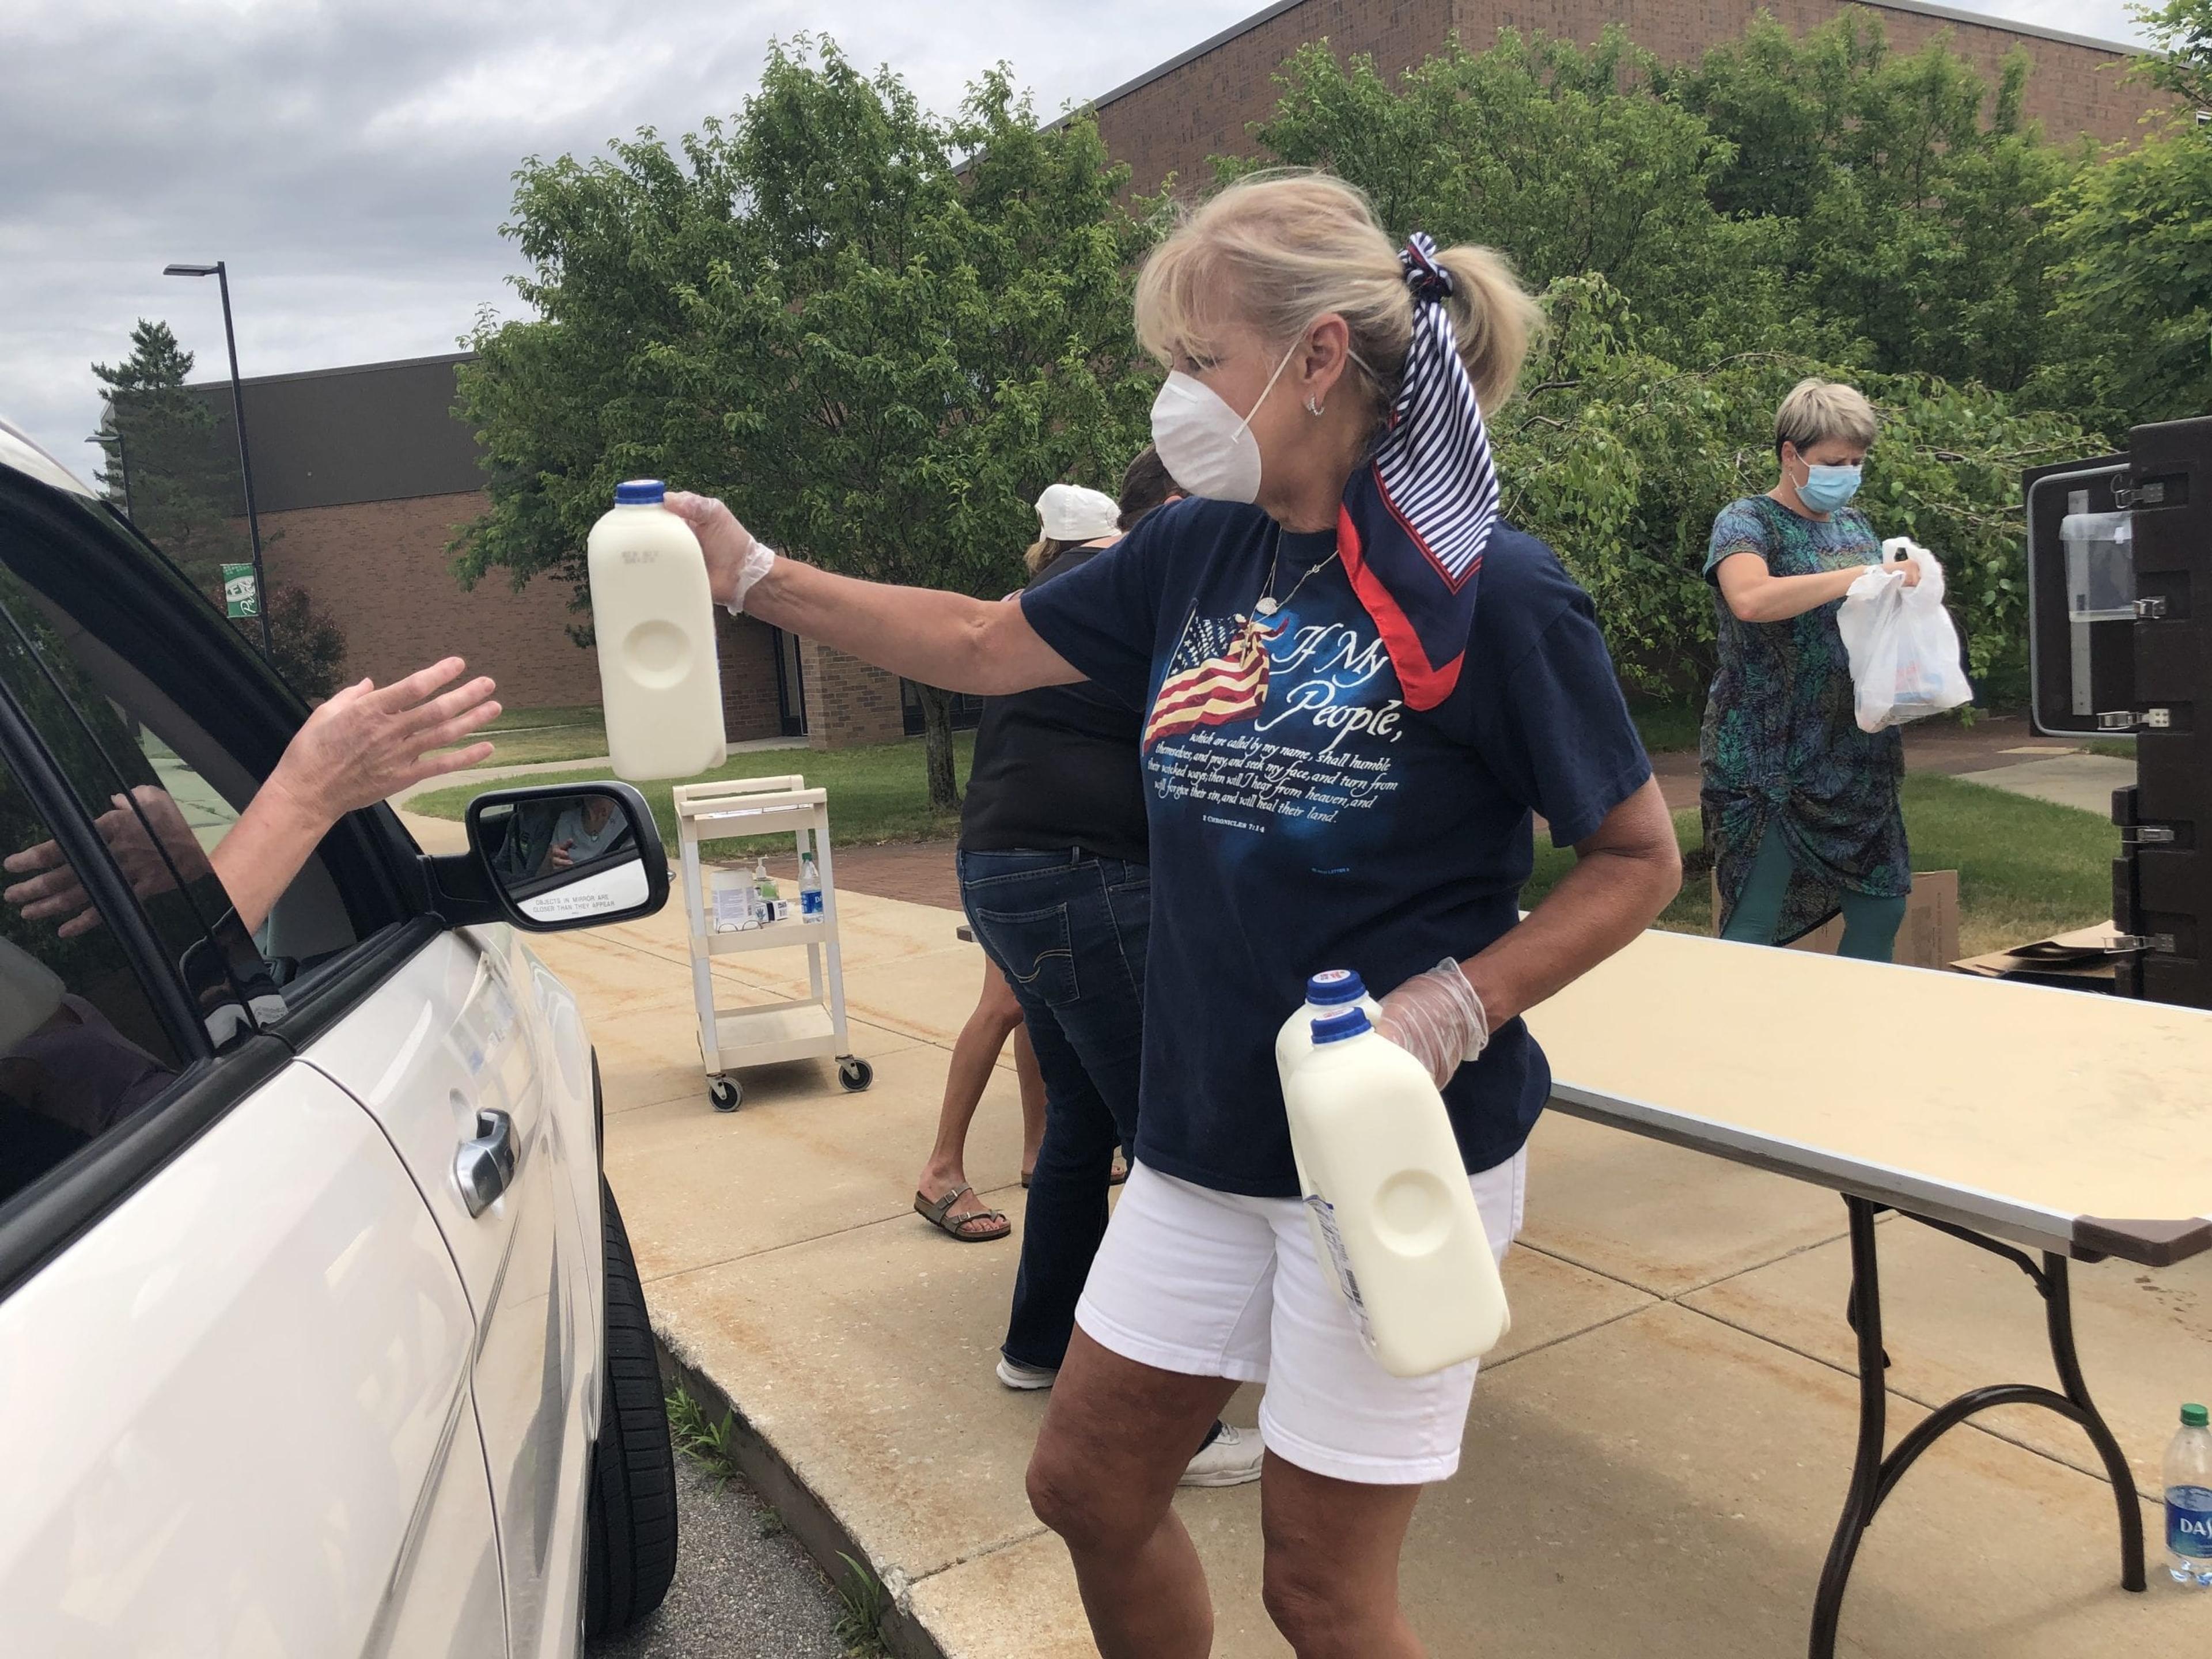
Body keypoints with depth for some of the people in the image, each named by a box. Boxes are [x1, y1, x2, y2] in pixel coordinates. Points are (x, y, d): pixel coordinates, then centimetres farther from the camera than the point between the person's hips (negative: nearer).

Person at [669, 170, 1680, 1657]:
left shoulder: (1489, 590, -16)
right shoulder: (1197, 553, 1)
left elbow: (1640, 858, -9)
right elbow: (984, 646, 11)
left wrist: (1455, 1006, -23)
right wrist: (754, 575, 8)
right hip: (1206, 1135, 6)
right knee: (1089, 1488, 19)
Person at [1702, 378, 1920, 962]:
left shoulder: (1854, 523, 15)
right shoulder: (1747, 521, -6)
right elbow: (1750, 600, -28)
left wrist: (1909, 587, 2)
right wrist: (1862, 576, -25)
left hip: (1856, 756, 7)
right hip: (1769, 763, -7)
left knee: (1881, 912, 11)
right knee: (1754, 927, -5)